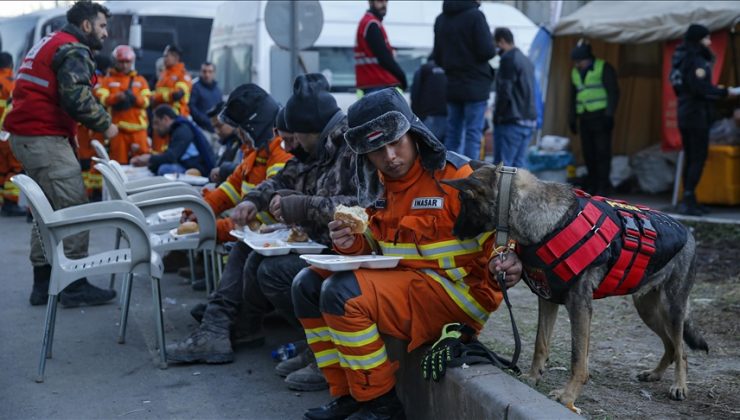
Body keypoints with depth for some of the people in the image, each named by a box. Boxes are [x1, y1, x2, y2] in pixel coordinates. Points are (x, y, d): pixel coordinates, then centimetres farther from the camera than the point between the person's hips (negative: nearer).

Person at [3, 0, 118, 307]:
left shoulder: (49, 44, 22)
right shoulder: (74, 50, -9)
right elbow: (77, 98, -23)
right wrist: (105, 125, -9)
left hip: (26, 135, 10)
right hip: (45, 138, -10)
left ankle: (43, 282, 19)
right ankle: (74, 286, -4)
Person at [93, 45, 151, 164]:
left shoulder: (140, 80, 14)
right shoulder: (107, 80, 9)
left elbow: (146, 101, 2)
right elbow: (101, 98, -6)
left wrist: (134, 98, -18)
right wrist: (117, 97, -24)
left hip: (137, 127, 1)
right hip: (118, 127, -1)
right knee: (119, 162, 3)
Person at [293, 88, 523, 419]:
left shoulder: (454, 176, -14)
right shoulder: (377, 186, 7)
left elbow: (497, 236, -14)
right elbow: (375, 251, 15)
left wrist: (505, 265, -37)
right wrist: (351, 244, -8)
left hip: (457, 292, -8)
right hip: (400, 280, 8)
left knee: (341, 292, -24)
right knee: (308, 284, 4)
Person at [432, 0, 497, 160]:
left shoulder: (441, 19, 8)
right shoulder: (474, 15, -13)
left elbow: (437, 56, 14)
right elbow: (487, 51, -15)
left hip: (452, 85, 6)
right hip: (475, 85, -6)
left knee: (452, 133, 11)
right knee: (473, 134, -5)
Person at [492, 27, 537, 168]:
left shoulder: (508, 59, -10)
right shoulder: (526, 60, 18)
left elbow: (505, 91, -16)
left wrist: (497, 116, -7)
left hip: (511, 122, -9)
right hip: (529, 120, 9)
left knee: (502, 166, -8)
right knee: (519, 165, 10)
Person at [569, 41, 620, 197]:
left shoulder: (603, 68, -2)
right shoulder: (575, 73, 17)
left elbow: (613, 92, -6)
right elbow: (573, 97, 25)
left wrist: (609, 114, -13)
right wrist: (572, 118, 20)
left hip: (600, 118, -6)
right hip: (585, 118, 6)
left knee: (602, 153, -8)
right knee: (588, 154, 5)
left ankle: (603, 187, -7)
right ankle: (591, 185, 12)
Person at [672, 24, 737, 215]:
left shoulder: (684, 59, 14)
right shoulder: (697, 61, -15)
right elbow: (701, 88, -22)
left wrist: (715, 90, 16)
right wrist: (723, 92, -10)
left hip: (685, 113, 9)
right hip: (697, 114, -9)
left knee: (691, 158, 12)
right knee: (699, 158, -7)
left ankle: (688, 200, 16)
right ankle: (688, 198, -10)